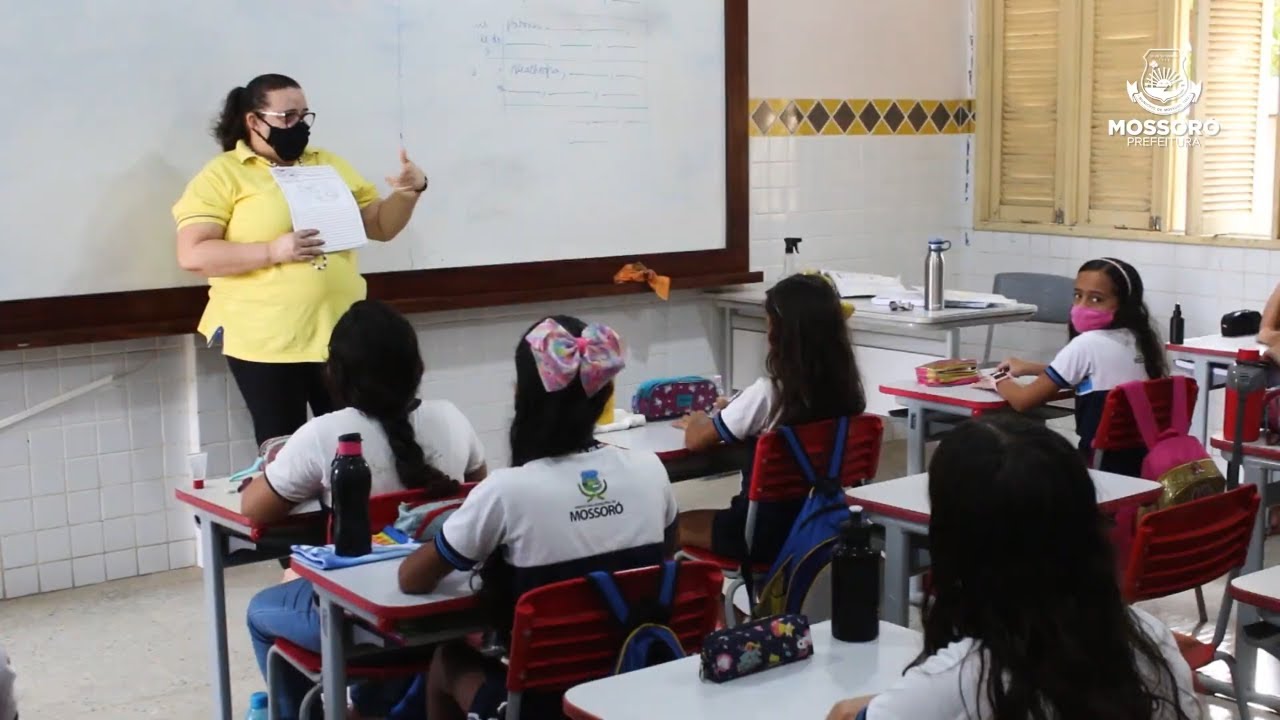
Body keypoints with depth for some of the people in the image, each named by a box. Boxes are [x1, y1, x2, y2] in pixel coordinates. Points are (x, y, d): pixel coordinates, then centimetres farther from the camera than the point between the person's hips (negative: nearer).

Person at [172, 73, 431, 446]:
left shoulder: (330, 165, 14)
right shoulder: (222, 175, -2)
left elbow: (381, 226, 17)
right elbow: (193, 255, -11)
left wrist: (410, 192, -3)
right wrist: (273, 251, -20)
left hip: (340, 335, 4)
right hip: (266, 342, -4)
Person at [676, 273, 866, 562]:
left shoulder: (768, 393, -22)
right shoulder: (845, 388, -6)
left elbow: (695, 440, -8)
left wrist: (696, 421, 14)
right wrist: (735, 411, 24)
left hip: (766, 532, -6)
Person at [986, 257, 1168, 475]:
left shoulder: (1086, 344, -16)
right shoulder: (1141, 340, 7)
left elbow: (1023, 401, -10)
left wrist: (998, 380, 11)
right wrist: (1030, 368, 26)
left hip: (1104, 464, -8)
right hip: (1142, 461, 8)